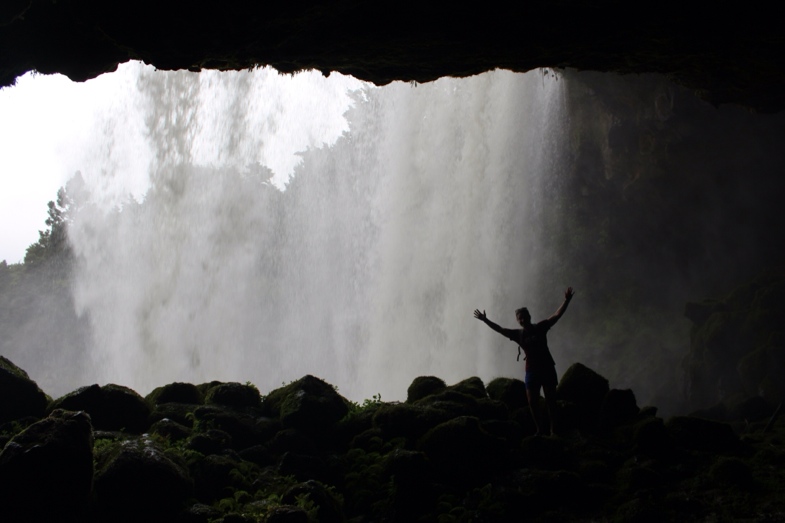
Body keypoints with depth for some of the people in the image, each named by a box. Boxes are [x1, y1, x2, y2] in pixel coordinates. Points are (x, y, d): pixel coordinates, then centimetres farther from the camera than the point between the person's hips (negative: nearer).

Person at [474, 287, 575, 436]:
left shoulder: (540, 327, 0)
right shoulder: (518, 334, 4)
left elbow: (557, 315, -5)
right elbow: (499, 329, 6)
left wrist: (566, 300, -16)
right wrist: (485, 320, -1)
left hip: (547, 368, -2)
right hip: (531, 371, 2)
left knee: (550, 400, 1)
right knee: (532, 402, 3)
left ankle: (552, 429, 6)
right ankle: (538, 429, 16)